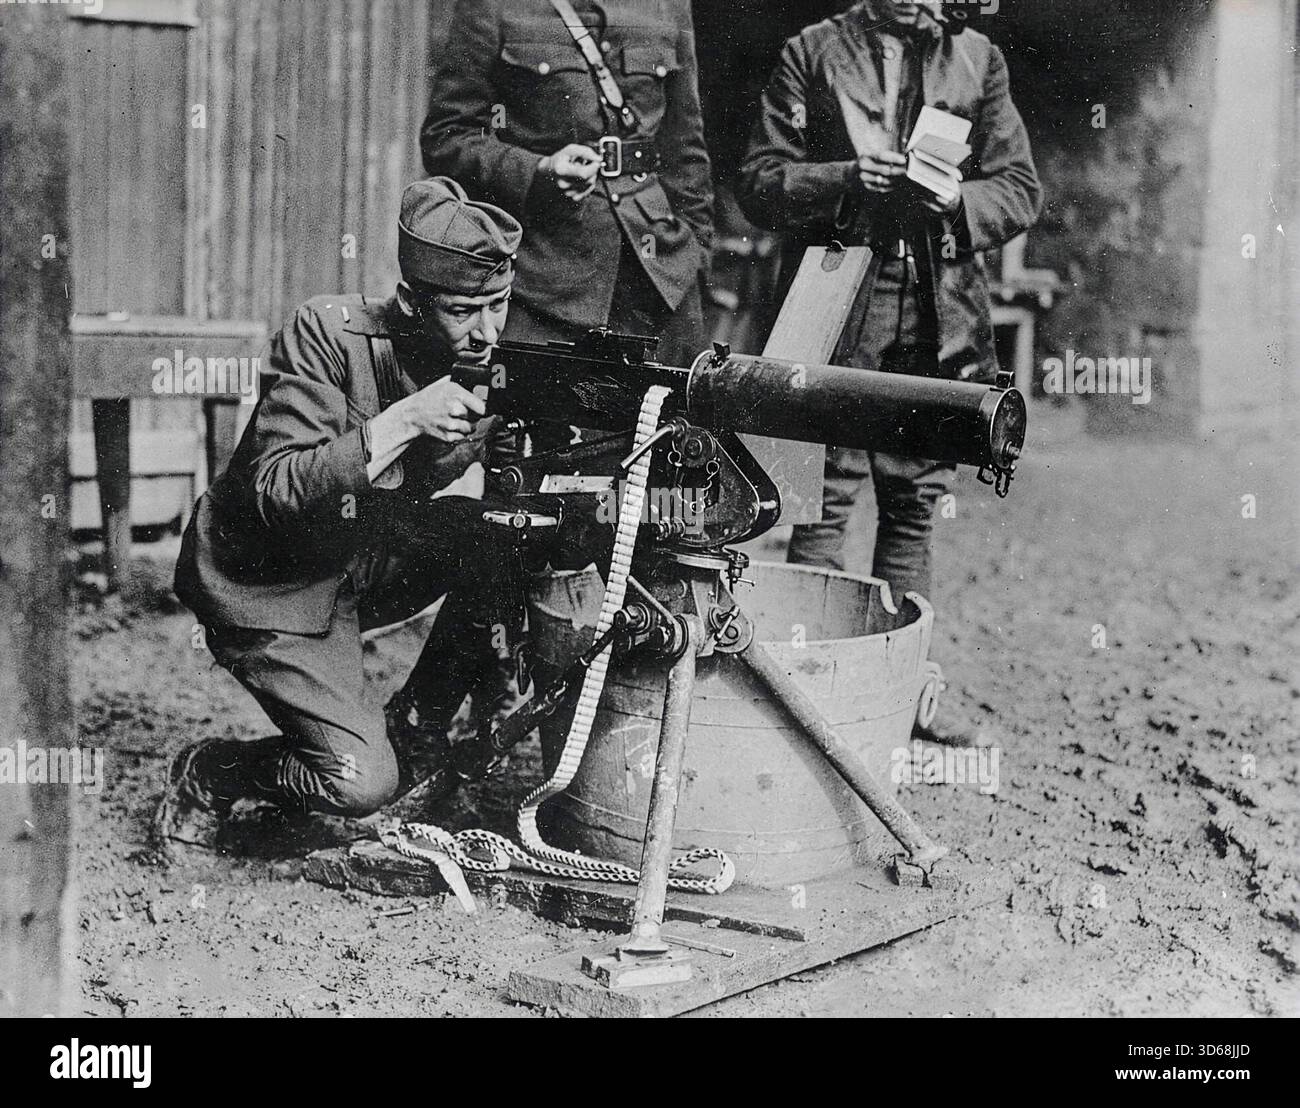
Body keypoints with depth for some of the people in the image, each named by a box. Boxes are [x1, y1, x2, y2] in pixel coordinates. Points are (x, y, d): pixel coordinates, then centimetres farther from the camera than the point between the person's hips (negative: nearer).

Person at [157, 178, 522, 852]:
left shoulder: (490, 364, -8)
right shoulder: (329, 334, -24)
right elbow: (274, 493, -29)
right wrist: (402, 422, -37)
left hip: (364, 557, 6)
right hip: (263, 585, -6)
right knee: (360, 784, -19)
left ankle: (416, 731, -2)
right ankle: (207, 774, 12)